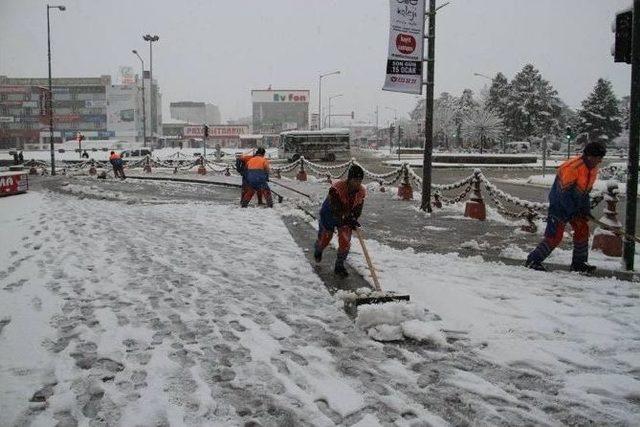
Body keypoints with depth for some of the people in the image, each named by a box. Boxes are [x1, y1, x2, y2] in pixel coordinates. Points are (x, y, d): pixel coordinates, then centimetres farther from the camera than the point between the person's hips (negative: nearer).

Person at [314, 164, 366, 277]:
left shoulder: (362, 191, -18)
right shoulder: (337, 188, -36)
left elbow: (357, 209, -6)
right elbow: (336, 210, -40)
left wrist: (352, 220, -21)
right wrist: (348, 220, -50)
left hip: (347, 218, 3)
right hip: (329, 215, -3)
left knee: (345, 242, -8)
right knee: (324, 239, 15)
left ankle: (339, 266, 11)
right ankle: (317, 250, 53)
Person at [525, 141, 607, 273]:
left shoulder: (592, 169, 1)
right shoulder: (572, 168, -28)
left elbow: (586, 189, 12)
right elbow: (564, 193, -26)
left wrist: (586, 209, 4)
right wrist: (573, 213, -19)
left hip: (575, 205, 9)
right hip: (559, 204, -9)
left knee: (582, 231, 8)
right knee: (554, 236, -9)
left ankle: (578, 263, 21)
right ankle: (533, 260, 4)